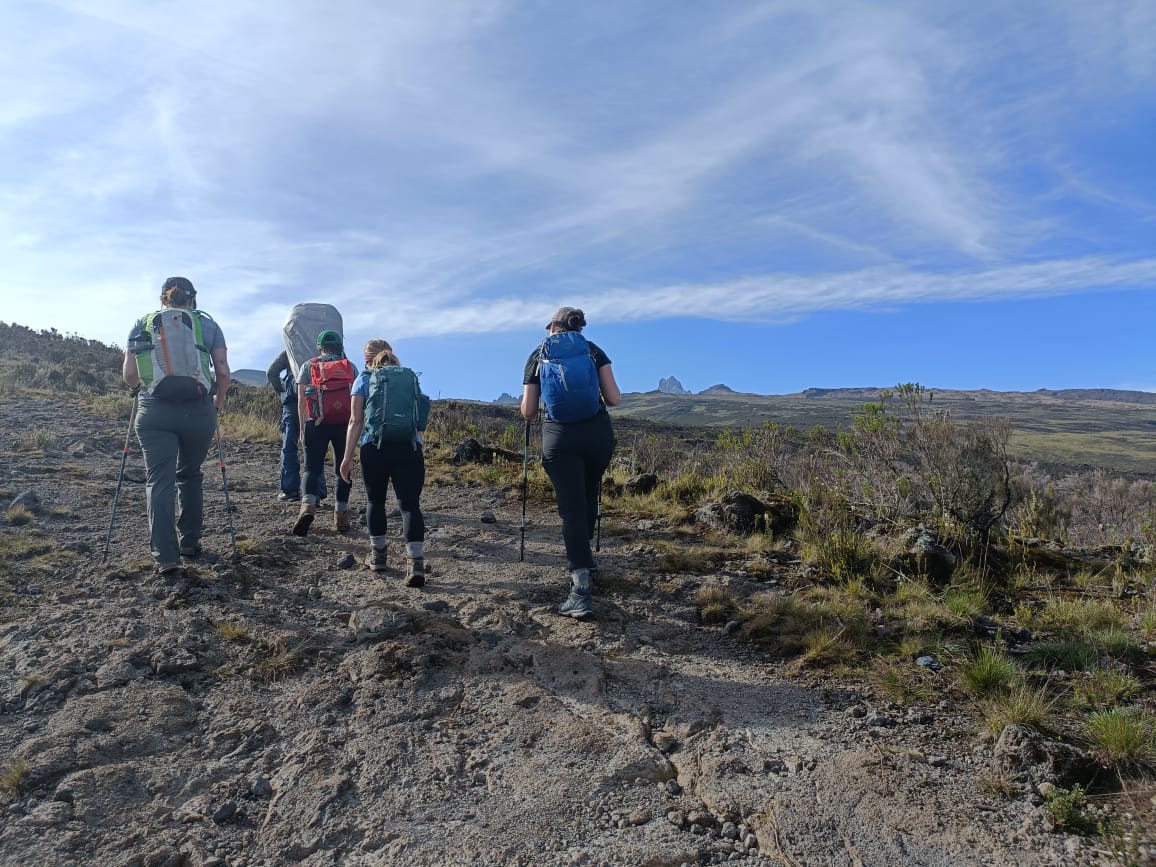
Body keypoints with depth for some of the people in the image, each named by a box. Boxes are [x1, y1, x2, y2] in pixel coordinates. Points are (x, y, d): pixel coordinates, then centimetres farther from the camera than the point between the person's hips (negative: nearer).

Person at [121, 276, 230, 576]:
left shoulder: (142, 324, 11)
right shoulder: (207, 324, 8)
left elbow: (129, 375, 6)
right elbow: (223, 372, 3)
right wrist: (219, 401, 19)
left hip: (154, 411, 0)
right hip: (198, 410, 0)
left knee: (159, 481, 1)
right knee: (190, 476, 18)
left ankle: (166, 557, -7)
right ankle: (190, 543, 24)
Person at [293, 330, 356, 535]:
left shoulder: (308, 366, 8)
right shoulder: (351, 367, 9)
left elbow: (301, 401, 3)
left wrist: (302, 429, 9)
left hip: (317, 424, -1)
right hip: (345, 424, 1)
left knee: (312, 468, 4)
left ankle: (308, 507, -18)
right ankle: (341, 516, 12)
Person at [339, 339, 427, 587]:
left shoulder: (364, 379, 9)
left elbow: (356, 421, 1)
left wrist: (347, 457, 3)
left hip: (375, 447, -1)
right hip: (410, 447, 1)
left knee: (375, 501, 18)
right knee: (410, 504, -4)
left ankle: (378, 555, 27)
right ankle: (415, 563, -17)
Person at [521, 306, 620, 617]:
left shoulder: (538, 356, 10)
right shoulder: (594, 350, 11)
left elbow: (528, 412, 6)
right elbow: (614, 399, 3)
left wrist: (527, 410, 29)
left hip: (559, 437, -1)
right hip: (598, 432, 2)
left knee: (571, 507, -4)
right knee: (588, 498, 23)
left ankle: (582, 587, -15)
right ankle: (583, 555, 40)